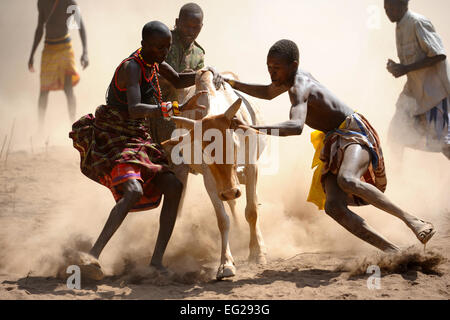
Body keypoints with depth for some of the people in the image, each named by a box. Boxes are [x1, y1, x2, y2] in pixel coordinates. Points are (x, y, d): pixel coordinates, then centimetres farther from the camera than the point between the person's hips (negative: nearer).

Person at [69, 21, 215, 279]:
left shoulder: (154, 61, 9)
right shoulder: (131, 67, -18)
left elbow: (179, 81, 29)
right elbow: (134, 110, -34)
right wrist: (176, 109, -42)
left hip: (136, 141, 9)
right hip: (112, 139, -9)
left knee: (174, 186, -7)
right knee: (134, 191, -32)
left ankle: (157, 260, -9)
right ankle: (93, 257, -39)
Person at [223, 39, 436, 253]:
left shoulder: (299, 87, -21)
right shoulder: (296, 77, 10)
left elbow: (296, 126, -41)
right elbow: (268, 93, 34)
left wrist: (255, 129, -48)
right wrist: (232, 83, 26)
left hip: (354, 135, -9)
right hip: (333, 144, 9)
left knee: (346, 180, -40)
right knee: (333, 206, -16)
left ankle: (412, 220, -31)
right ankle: (392, 252, -17)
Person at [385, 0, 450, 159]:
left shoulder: (418, 23, -17)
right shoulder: (400, 28, 10)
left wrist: (406, 69, -23)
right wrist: (396, 67, 0)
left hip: (434, 90, -9)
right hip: (414, 90, 9)